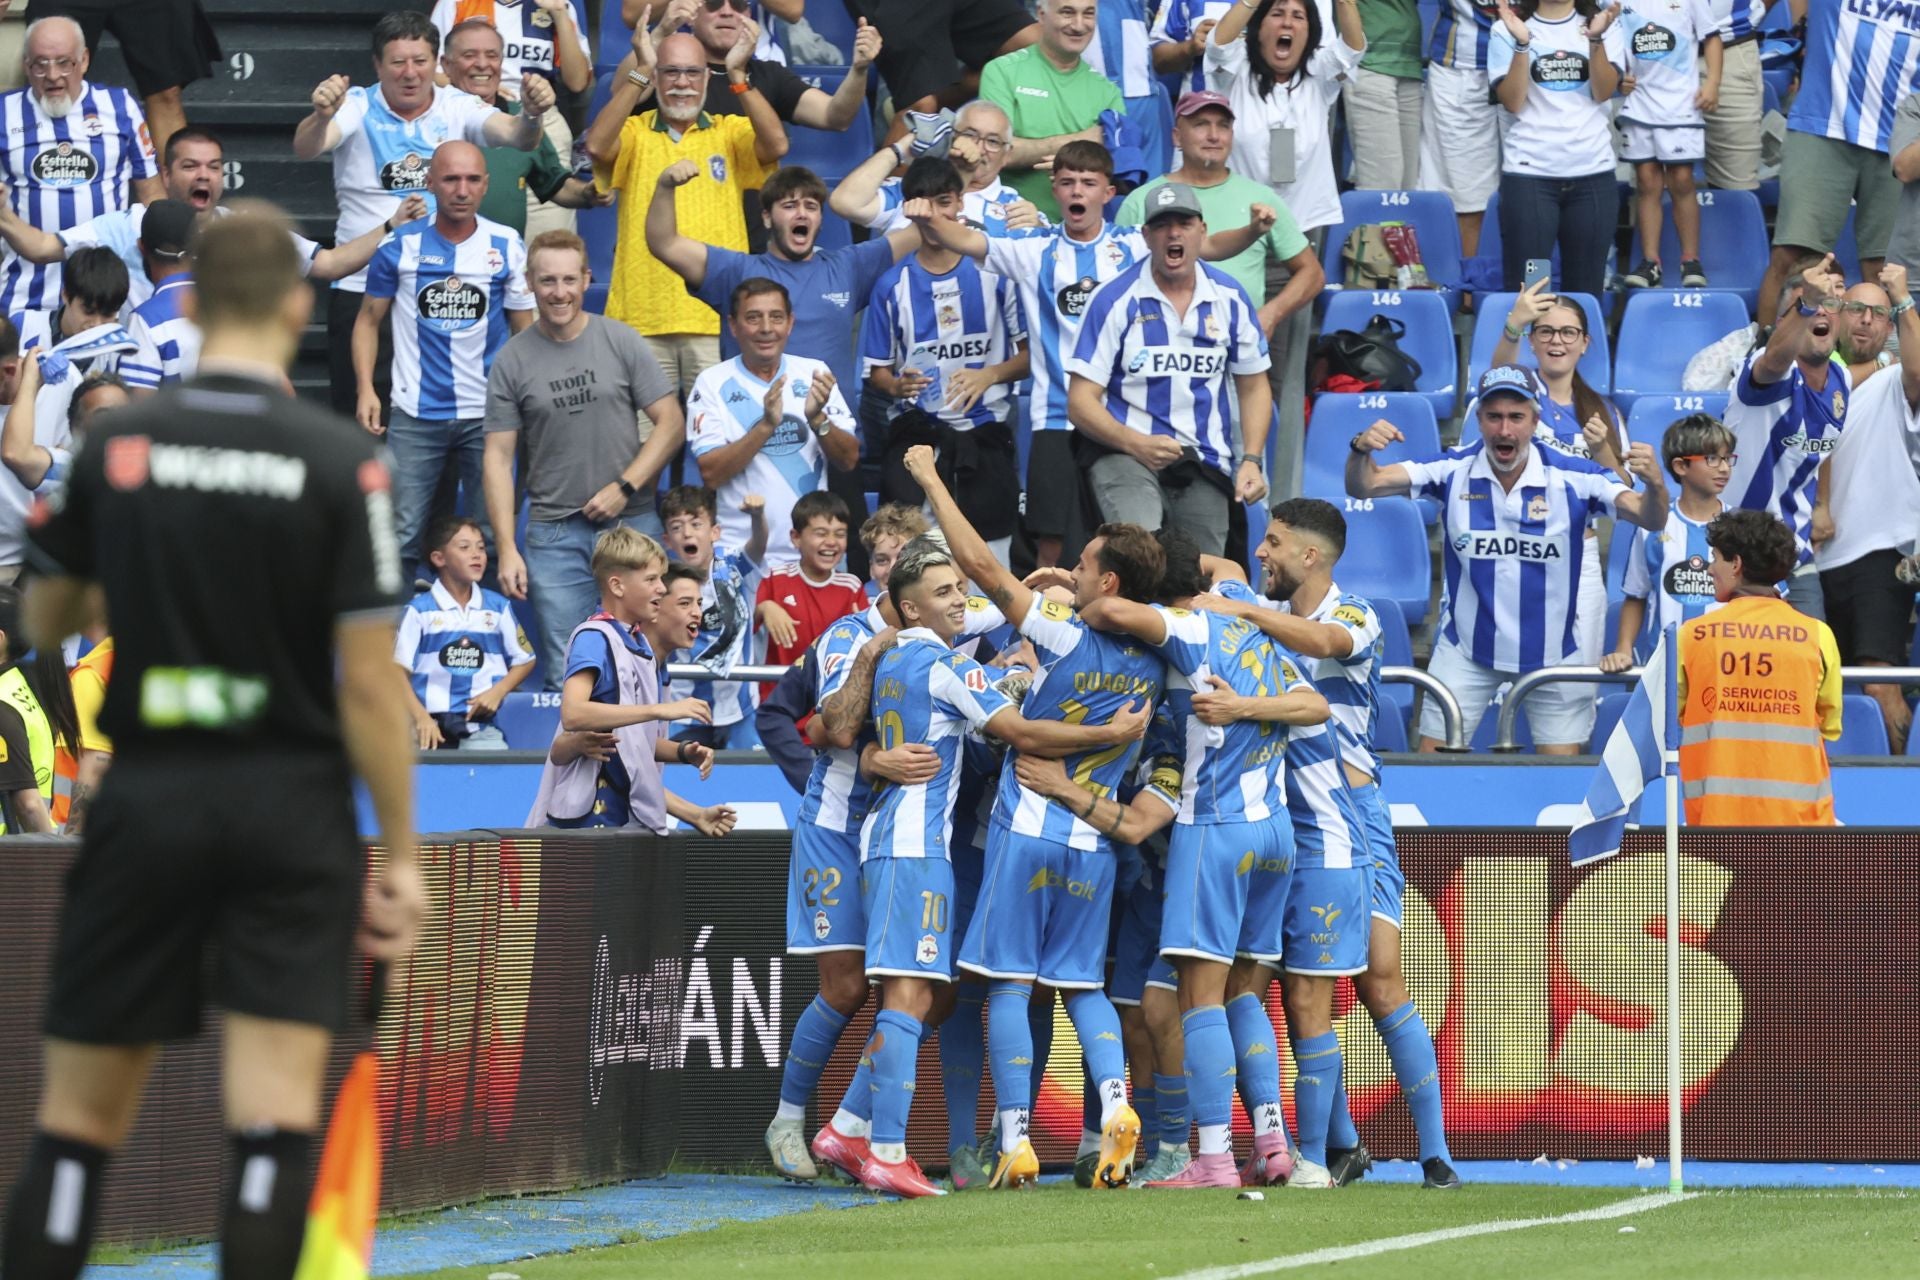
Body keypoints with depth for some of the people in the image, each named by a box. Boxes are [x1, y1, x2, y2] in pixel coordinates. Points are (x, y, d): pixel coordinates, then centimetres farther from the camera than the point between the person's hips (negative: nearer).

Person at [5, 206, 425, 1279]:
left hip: (148, 795, 2)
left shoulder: (115, 445, -1)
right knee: (277, 1125, -5)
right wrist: (400, 855, -2)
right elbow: (369, 682, -9)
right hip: (292, 805, -2)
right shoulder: (344, 463, -8)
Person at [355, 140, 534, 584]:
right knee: (400, 538, -1)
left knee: (494, 538, 6)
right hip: (414, 415, -1)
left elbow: (525, 329, 6)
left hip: (488, 414, 1)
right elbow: (369, 319, 8)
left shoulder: (507, 247, 1)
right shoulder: (401, 246, 0)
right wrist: (365, 390, -5)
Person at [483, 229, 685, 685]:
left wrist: (624, 487, -10)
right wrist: (506, 549, -5)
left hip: (631, 523, 0)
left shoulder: (622, 342, 1)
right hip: (554, 533, 0)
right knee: (565, 678, -1)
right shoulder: (513, 360, 2)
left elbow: (671, 423, 2)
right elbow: (498, 457, 2)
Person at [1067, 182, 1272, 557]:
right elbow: (1081, 402, -5)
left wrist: (1251, 460, 3)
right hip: (1126, 453, -4)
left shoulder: (1229, 298, 8)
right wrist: (1136, 444, -21)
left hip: (1205, 466, 4)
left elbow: (1253, 386, 18)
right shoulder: (1115, 300, -4)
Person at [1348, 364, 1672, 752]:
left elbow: (1650, 519, -21)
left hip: (1552, 654, -1)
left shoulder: (1573, 477, -15)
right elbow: (1363, 486, -14)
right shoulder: (1453, 470, -11)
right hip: (1466, 651, 1)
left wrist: (1654, 484, -44)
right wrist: (1362, 450, -37)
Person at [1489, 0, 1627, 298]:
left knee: (1586, 288, 2)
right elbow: (1512, 102, -5)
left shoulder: (1603, 25, 9)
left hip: (1593, 173, 2)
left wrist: (1595, 39, -17)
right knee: (1525, 287, -6)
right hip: (1528, 173, -2)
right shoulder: (1508, 30, 4)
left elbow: (1604, 92, -3)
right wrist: (1522, 44, -16)